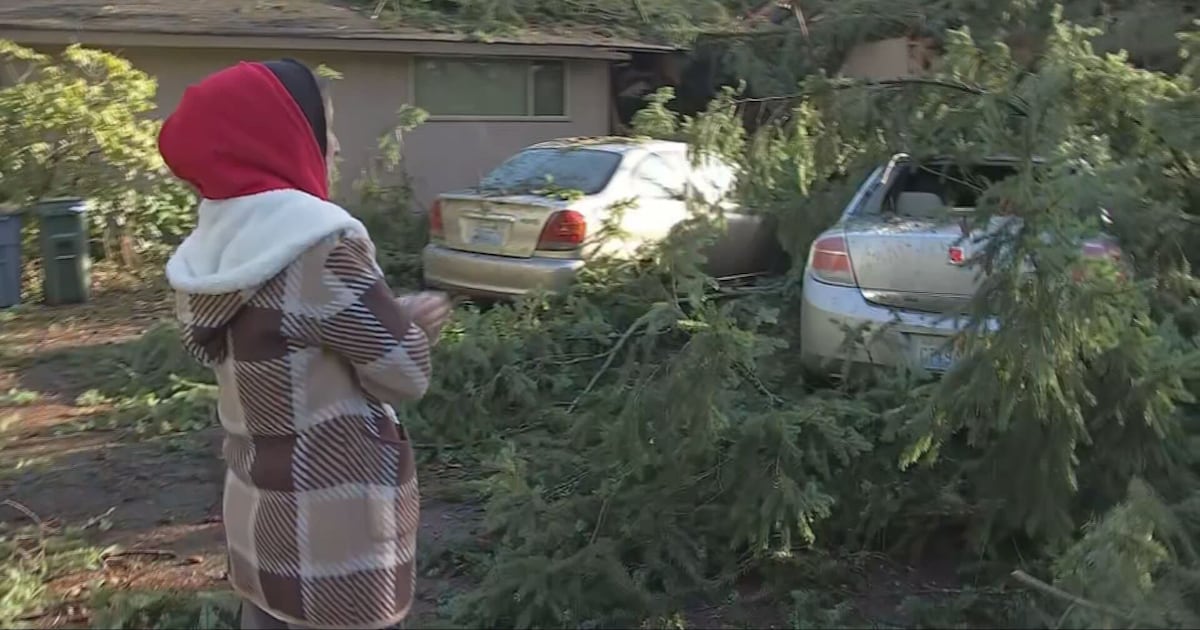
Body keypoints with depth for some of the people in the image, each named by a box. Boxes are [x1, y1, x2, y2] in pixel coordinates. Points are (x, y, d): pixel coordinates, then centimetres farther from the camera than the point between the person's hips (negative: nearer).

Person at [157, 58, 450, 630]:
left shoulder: (215, 242, 3)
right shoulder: (316, 244, -22)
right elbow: (404, 374, -16)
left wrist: (394, 319, 3)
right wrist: (408, 324, 3)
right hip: (335, 534, -8)